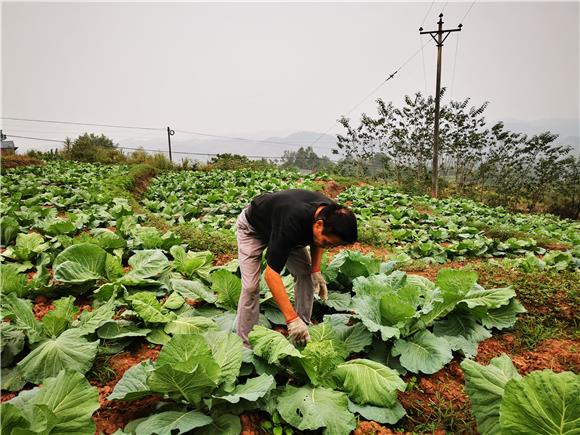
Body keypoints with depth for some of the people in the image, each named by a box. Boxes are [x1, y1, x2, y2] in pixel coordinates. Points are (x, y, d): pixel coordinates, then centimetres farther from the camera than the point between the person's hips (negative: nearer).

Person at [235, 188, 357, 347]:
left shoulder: (331, 214, -24)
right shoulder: (292, 222, -46)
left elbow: (316, 241, 2)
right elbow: (271, 273, -44)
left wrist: (316, 270, -11)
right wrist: (291, 319, -45)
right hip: (252, 227, -6)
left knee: (305, 273, -3)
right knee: (251, 287, -14)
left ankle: (304, 326, 11)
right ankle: (246, 345, -1)